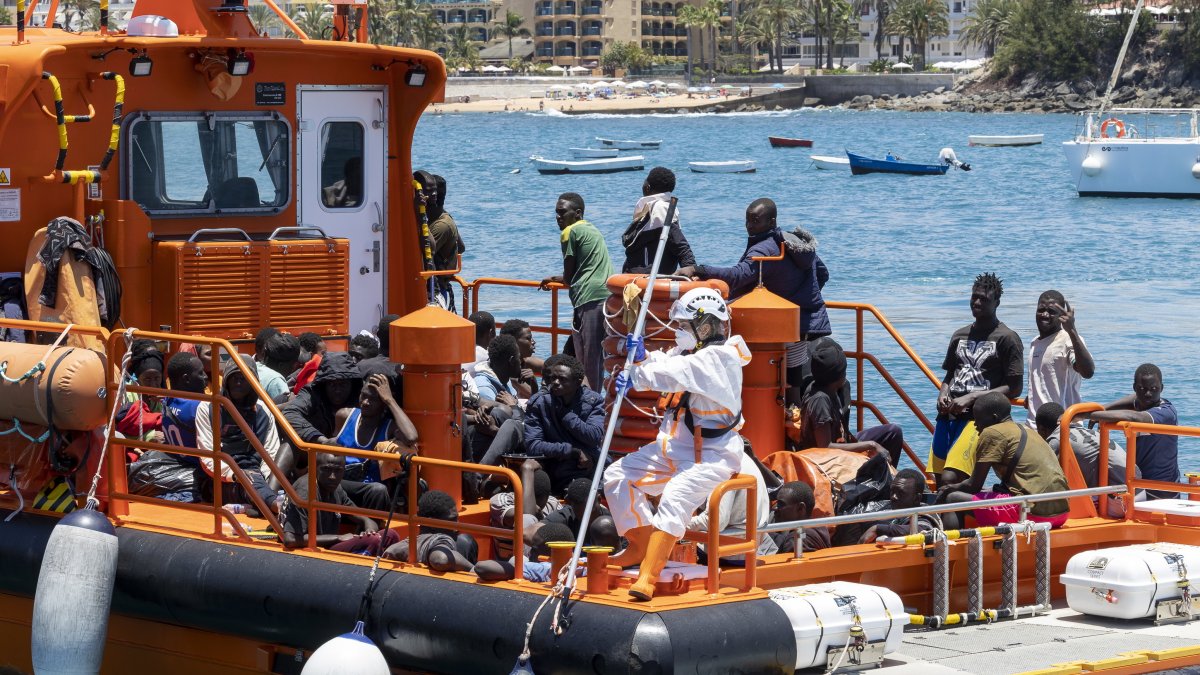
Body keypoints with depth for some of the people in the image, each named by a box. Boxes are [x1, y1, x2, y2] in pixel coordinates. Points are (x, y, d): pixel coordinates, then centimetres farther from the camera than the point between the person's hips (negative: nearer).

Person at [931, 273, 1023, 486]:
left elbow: (1014, 389, -6)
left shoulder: (1006, 338, -1)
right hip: (949, 414, 7)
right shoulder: (960, 335, 18)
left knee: (950, 479, -22)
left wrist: (971, 398, -12)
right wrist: (942, 394, 4)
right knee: (939, 479, 2)